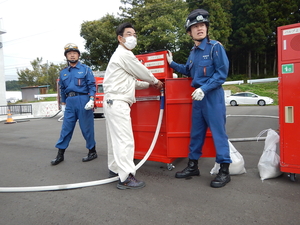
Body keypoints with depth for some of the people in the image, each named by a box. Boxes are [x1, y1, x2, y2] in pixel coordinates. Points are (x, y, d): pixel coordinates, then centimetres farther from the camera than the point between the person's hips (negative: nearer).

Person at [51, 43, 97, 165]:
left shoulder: (85, 69, 2)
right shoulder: (63, 72, 14)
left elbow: (92, 85, -4)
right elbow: (62, 90, 20)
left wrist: (91, 100, -15)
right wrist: (63, 104, 18)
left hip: (83, 100, -4)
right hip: (70, 102, 4)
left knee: (87, 127, 1)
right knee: (66, 128, 6)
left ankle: (92, 151, 15)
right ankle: (60, 154, 13)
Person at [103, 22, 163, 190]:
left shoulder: (120, 55, 24)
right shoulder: (124, 54, -8)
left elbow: (131, 81, 25)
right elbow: (142, 72, -3)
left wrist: (149, 84, 22)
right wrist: (155, 81, 14)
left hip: (114, 102, 11)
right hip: (118, 102, -11)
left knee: (115, 138, 14)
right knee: (125, 140, -12)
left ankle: (115, 169, 25)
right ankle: (126, 177, -10)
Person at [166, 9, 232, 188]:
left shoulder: (215, 47, -7)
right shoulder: (193, 52, 13)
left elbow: (222, 73, -13)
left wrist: (204, 89, -21)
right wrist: (172, 63, 19)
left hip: (213, 96, -7)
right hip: (198, 96, 7)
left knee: (218, 132, -3)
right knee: (196, 133, 12)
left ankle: (224, 171, 9)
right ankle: (193, 166, 24)